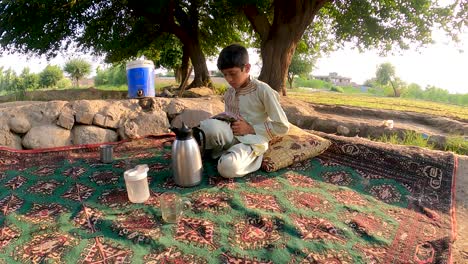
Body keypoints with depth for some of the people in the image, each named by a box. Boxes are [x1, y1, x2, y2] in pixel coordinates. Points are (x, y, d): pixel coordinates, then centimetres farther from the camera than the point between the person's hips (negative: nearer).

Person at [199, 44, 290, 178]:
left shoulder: (263, 90, -11)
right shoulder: (229, 93, 7)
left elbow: (283, 126, -10)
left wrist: (251, 129, -15)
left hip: (252, 141, -4)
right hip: (232, 137, 4)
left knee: (228, 168, -34)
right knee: (210, 126, -30)